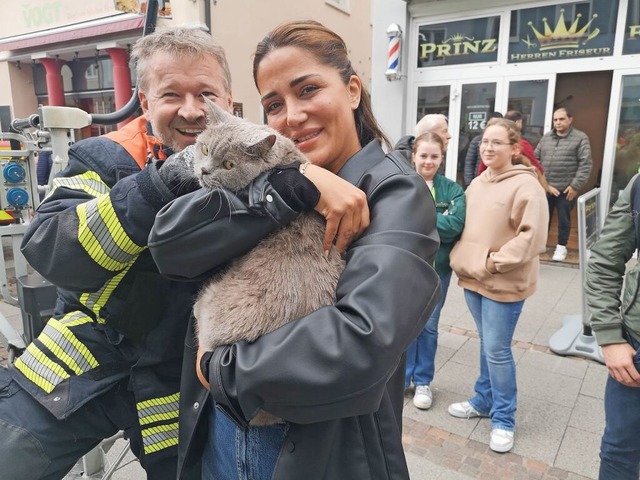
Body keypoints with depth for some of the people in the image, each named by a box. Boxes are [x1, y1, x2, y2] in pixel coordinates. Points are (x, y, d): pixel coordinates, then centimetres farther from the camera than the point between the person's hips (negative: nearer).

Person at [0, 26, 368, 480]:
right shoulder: (105, 159, -9)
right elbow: (47, 251, -25)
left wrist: (305, 181, -49)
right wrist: (163, 182, -34)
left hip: (183, 385, 0)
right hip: (80, 365, 1)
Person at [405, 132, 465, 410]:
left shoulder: (452, 190, -2)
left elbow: (456, 224, -18)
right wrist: (437, 220, -20)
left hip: (437, 268, 1)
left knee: (429, 326, 13)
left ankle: (423, 381, 30)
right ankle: (402, 377, 30)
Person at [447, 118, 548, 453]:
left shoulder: (525, 185, -13)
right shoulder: (477, 184, 10)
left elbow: (533, 236, -19)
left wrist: (496, 262, -20)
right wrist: (460, 259, 6)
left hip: (504, 283, -7)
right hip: (473, 278, 7)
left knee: (497, 350, 1)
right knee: (486, 345, 19)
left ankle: (503, 419, 19)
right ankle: (484, 401, 35)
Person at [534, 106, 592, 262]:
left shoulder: (580, 138, -3)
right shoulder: (546, 137, 9)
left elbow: (585, 164, -8)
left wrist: (575, 186, -13)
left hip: (566, 189, -3)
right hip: (544, 187, 3)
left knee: (563, 219, 8)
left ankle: (561, 247, 23)